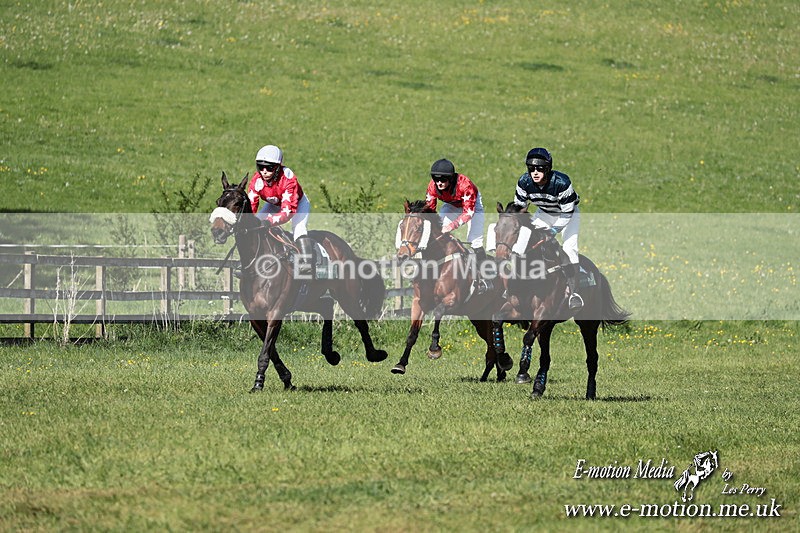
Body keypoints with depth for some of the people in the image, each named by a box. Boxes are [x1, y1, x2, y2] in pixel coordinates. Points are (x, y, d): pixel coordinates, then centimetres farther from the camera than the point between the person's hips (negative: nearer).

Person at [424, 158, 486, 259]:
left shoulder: (464, 184, -41)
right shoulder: (433, 186, -28)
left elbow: (468, 211, -40)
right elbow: (429, 207, -19)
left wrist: (453, 225, -52)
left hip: (472, 202, -4)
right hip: (451, 205, 4)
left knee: (475, 241, -16)